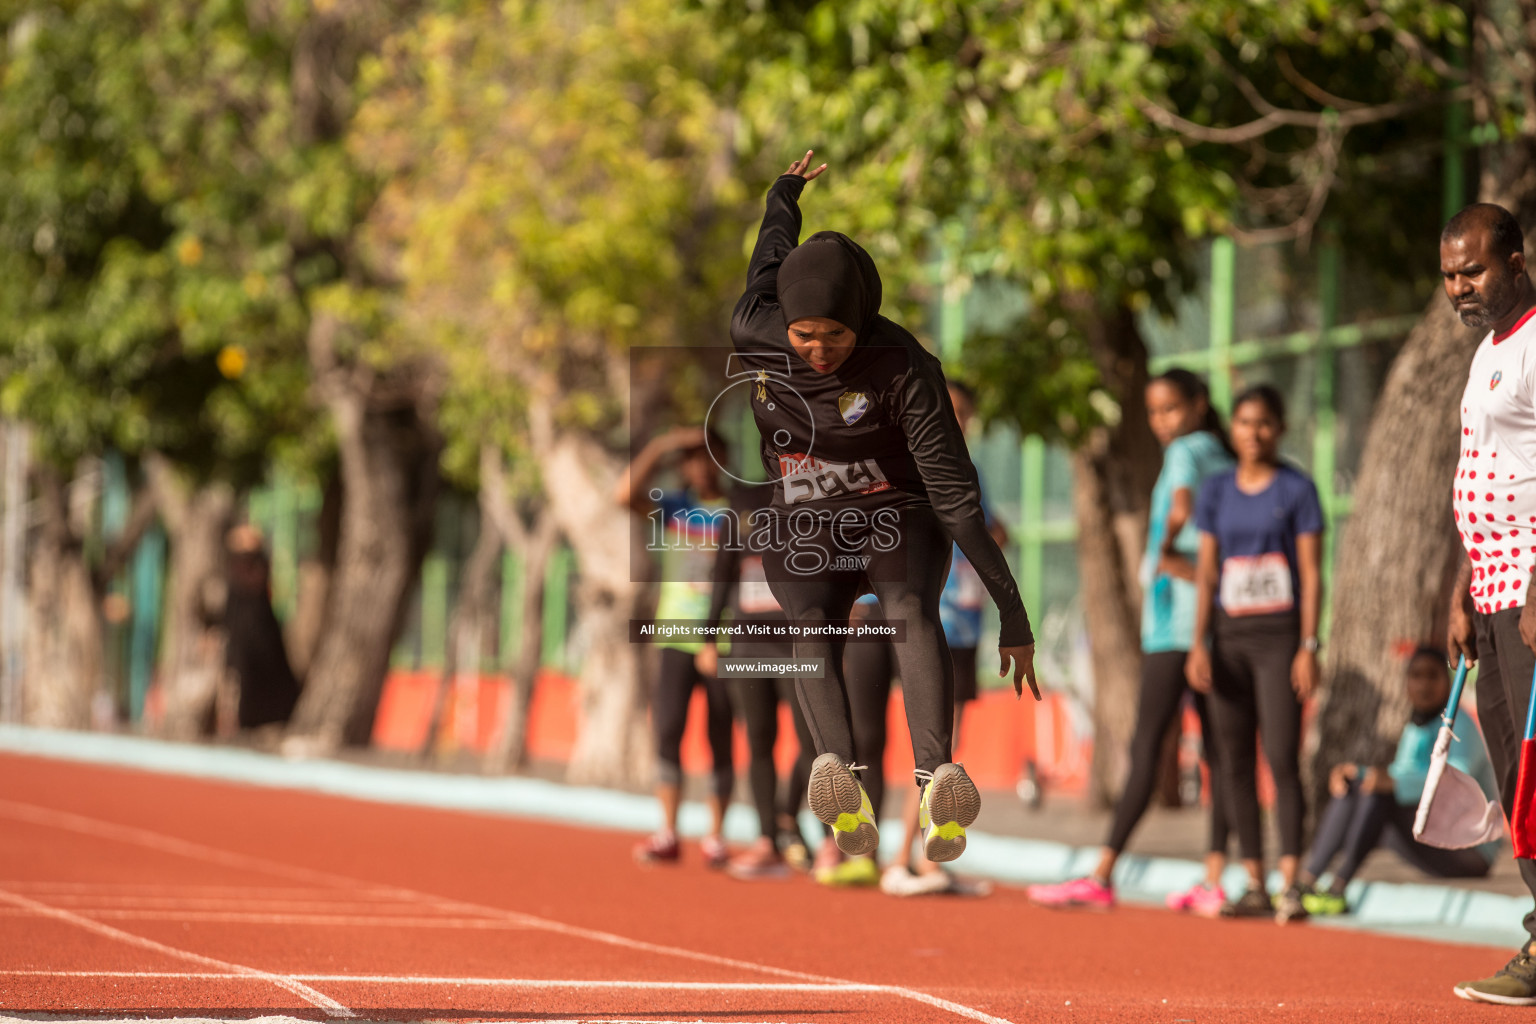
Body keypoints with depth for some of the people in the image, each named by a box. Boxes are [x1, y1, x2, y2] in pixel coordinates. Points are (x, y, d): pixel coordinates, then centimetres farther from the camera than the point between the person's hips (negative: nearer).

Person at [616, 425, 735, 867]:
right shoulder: (672, 508, 11)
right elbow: (625, 494, -4)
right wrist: (660, 445, -7)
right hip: (677, 641, 1)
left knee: (721, 740, 0)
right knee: (668, 730, -8)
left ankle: (715, 836, 6)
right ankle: (667, 834, -6)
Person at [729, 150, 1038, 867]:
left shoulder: (903, 368, -24)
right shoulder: (753, 336, -14)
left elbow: (955, 491, -25)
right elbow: (769, 260, 11)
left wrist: (1012, 612, -28)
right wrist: (783, 197, 35)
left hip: (898, 517, -3)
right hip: (802, 530, 3)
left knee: (910, 608, -35)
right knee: (811, 624, -31)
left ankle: (937, 776, -59)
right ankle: (838, 767, -57)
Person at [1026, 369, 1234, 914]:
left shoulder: (1186, 451, -5)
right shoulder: (1224, 459, 18)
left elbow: (1181, 508, -23)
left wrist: (1167, 550, -7)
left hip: (1178, 619, -8)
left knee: (1146, 746, -9)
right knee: (1215, 747, 4)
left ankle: (1102, 875, -10)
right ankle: (1215, 880, 1)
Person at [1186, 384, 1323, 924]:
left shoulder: (1296, 489, -1)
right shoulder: (1217, 490, 10)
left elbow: (1311, 574, -3)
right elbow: (1207, 572, 10)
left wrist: (1308, 647, -11)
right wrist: (1198, 645, 2)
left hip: (1278, 634, -4)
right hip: (1230, 635, 5)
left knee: (1282, 758, -12)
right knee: (1235, 764, 5)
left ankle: (1290, 885, -14)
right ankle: (1254, 885, 10)